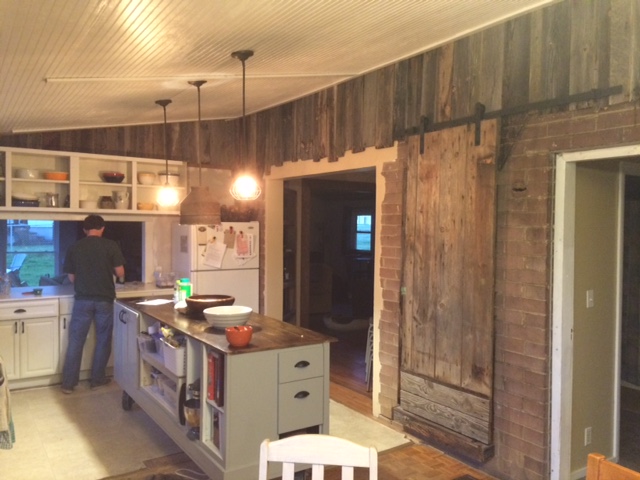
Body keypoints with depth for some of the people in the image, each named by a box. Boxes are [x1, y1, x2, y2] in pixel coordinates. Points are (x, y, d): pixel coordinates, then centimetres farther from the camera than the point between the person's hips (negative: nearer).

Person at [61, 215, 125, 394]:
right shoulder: (111, 245, -6)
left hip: (82, 300, 2)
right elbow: (120, 273, -5)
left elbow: (72, 277, 8)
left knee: (76, 341, 8)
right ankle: (97, 379, 20)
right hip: (104, 300, -2)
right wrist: (119, 276, 18)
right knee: (103, 340, 12)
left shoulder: (75, 247, 2)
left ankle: (68, 383, 12)